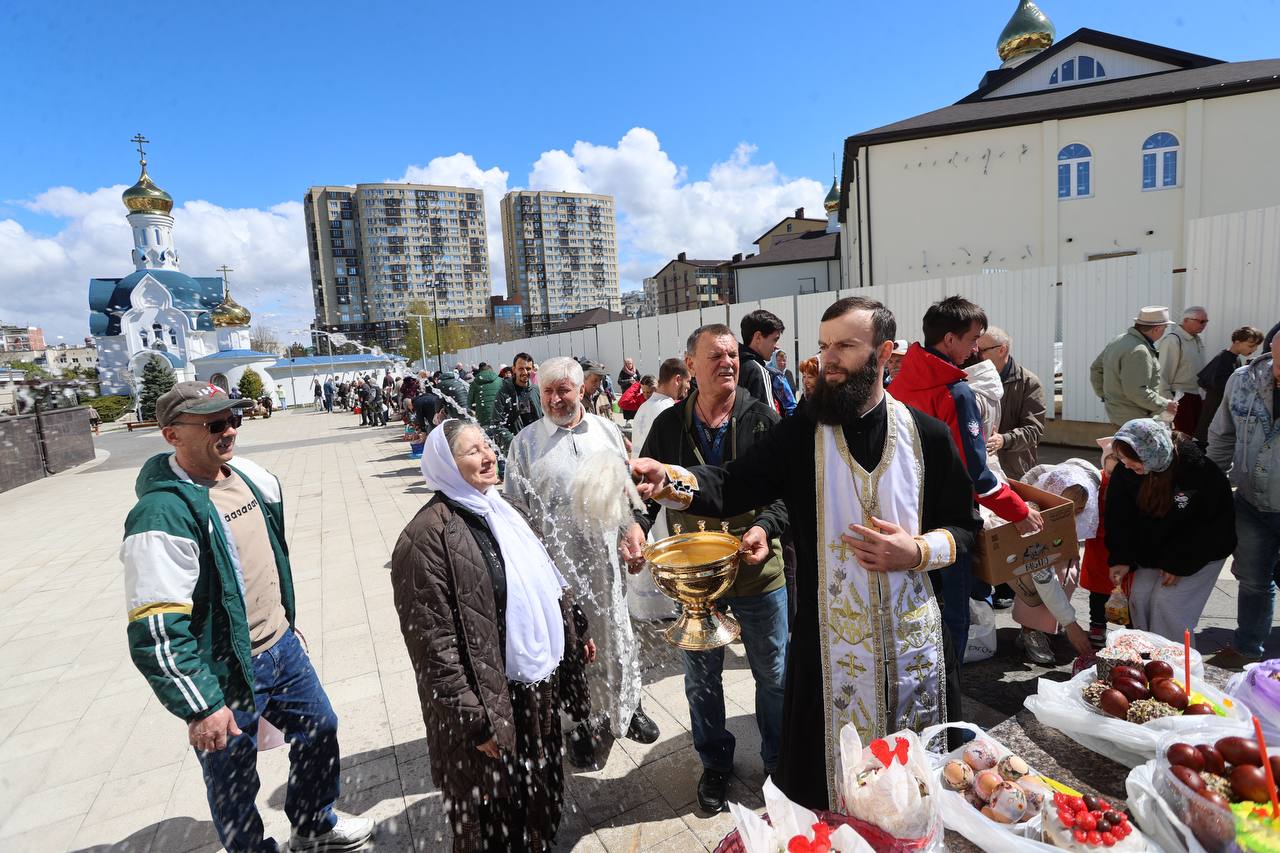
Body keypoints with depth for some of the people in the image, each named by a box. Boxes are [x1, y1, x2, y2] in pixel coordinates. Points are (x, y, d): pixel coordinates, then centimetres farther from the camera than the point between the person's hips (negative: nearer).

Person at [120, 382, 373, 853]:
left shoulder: (250, 476, 0)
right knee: (234, 782, 14)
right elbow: (156, 632, -24)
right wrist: (200, 708, -20)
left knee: (319, 729, 23)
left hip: (281, 647, 8)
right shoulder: (163, 513, -25)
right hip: (226, 674, -8)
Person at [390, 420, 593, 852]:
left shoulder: (506, 509, 4)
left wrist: (575, 631, 17)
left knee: (543, 799, 25)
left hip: (542, 683, 7)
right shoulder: (428, 535, -21)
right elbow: (433, 643, -21)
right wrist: (474, 719, -20)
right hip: (490, 701, -7)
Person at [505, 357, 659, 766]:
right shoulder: (526, 442, -3)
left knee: (617, 634, 15)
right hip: (558, 562, -2)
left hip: (607, 555, 2)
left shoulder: (605, 430, 4)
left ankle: (627, 706, 38)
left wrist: (633, 526, 1)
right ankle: (583, 721, 32)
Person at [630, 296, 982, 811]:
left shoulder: (926, 435, -1)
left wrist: (918, 551, -13)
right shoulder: (799, 435, -6)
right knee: (833, 801, 13)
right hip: (831, 646, -1)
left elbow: (965, 526, 6)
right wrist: (669, 479, -36)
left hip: (915, 638, 2)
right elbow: (729, 487, -17)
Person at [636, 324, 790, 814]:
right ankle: (715, 764, 42)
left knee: (773, 675, 17)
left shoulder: (761, 419, -6)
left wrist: (767, 527, -23)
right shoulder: (669, 425, -4)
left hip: (758, 572, 0)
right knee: (701, 678, 17)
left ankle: (779, 763, 42)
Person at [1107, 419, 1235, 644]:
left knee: (1168, 601, -13)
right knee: (1139, 596, -4)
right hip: (1154, 549, 4)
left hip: (1202, 551, -4)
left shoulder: (1198, 468, -27)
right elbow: (1120, 517, -6)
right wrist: (1122, 559, -14)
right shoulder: (1125, 471, -16)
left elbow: (1214, 524, -17)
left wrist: (1179, 564, -16)